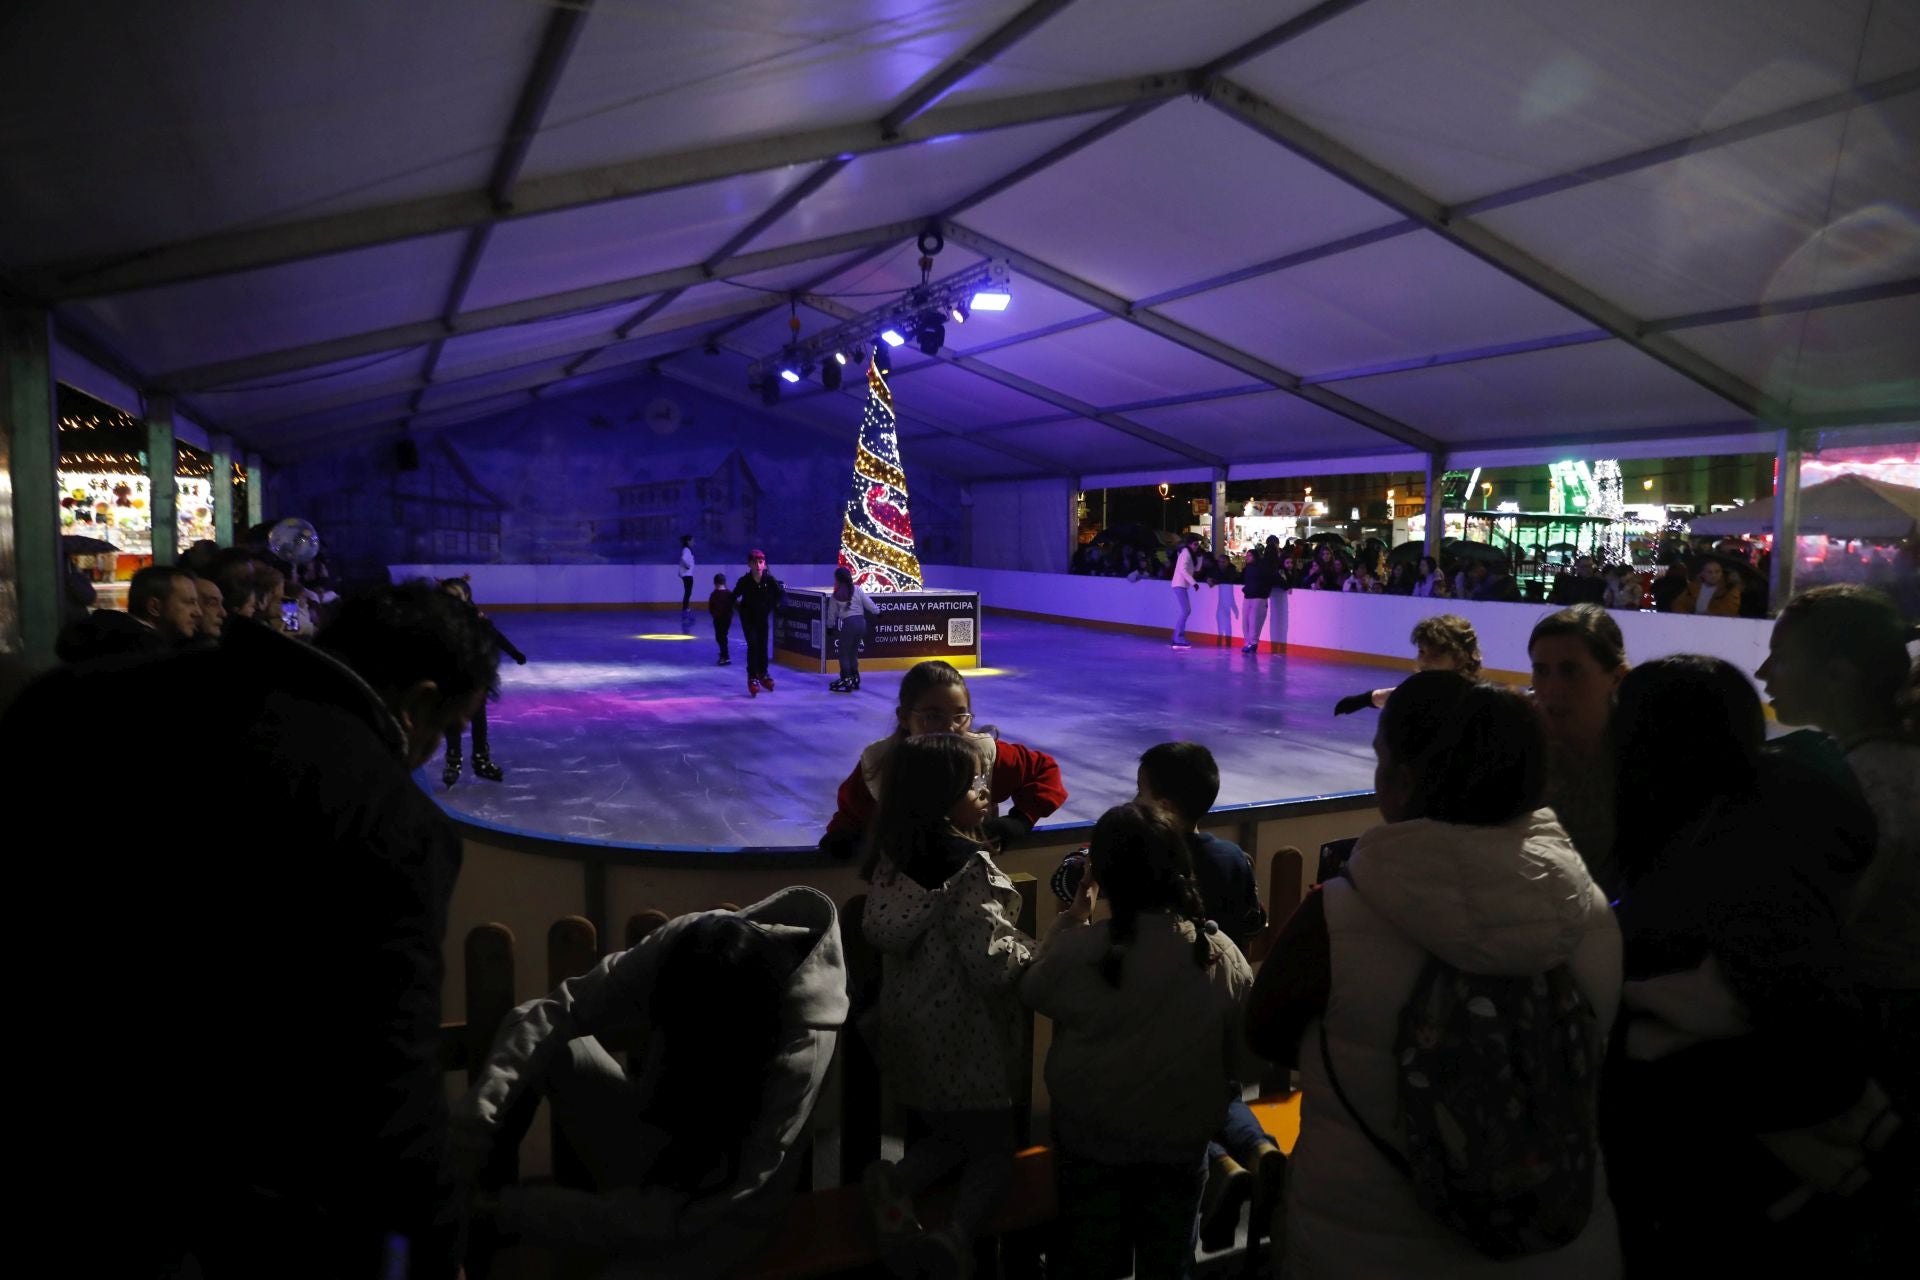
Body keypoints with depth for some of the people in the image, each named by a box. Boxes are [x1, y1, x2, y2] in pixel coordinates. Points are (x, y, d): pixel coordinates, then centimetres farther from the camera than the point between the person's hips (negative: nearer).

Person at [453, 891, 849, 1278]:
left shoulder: (796, 1055, -36)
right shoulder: (683, 948, -25)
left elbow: (674, 1216, -32)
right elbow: (555, 1012, -21)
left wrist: (513, 1211, -31)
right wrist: (475, 1120, -34)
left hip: (713, 1219, -5)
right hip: (652, 1132, 5)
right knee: (545, 1037, -13)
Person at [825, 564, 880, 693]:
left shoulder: (836, 595, -1)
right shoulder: (857, 590, 2)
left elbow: (832, 613, 8)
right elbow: (868, 603, 2)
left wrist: (830, 626, 22)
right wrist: (877, 612, 19)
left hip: (847, 624, -4)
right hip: (861, 622, 4)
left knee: (844, 653, 4)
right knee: (853, 652, 18)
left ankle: (846, 680, 0)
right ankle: (855, 678, 22)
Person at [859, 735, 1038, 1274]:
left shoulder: (893, 857, 0)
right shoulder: (970, 868, -23)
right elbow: (992, 964, -25)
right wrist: (1037, 950, -6)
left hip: (908, 1028, 7)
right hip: (961, 1037, -6)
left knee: (947, 1134, 26)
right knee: (994, 1151, 12)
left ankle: (896, 1182, -4)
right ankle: (957, 1237, -15)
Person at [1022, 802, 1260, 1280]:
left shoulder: (1078, 950, -26)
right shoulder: (1222, 955, -18)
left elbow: (1033, 990, -4)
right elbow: (1245, 1061, -8)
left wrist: (1074, 916, 1)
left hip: (1091, 1138, -2)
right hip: (1181, 1139, 2)